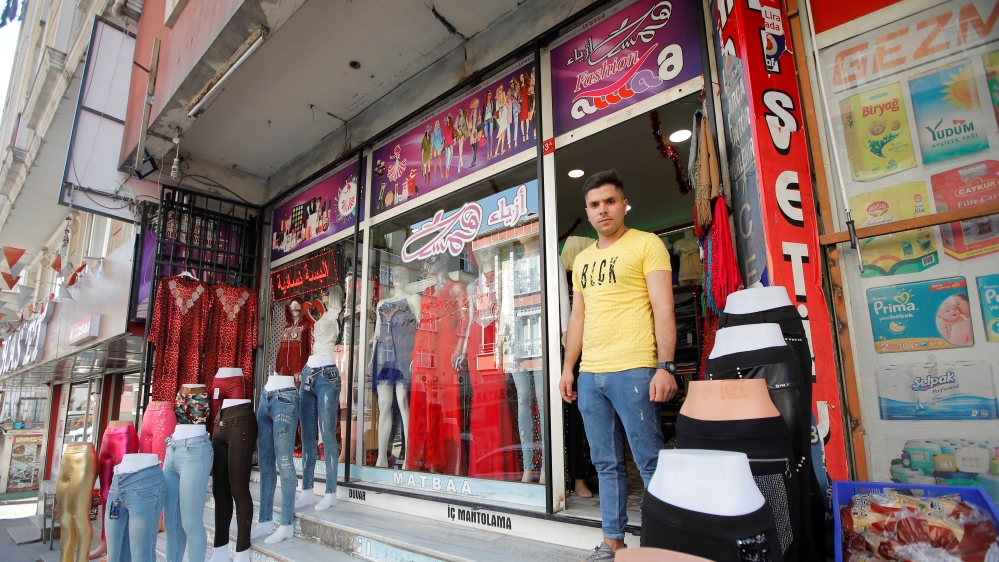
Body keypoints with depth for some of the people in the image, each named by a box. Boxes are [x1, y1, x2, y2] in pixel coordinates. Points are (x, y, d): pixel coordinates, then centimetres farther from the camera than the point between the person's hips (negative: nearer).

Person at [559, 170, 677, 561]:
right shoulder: (582, 259, 18)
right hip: (589, 375, 6)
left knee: (650, 463, 0)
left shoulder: (646, 245, 0)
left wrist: (665, 366, -16)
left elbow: (663, 308, -7)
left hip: (633, 371, -6)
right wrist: (567, 368, 14)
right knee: (606, 464, 13)